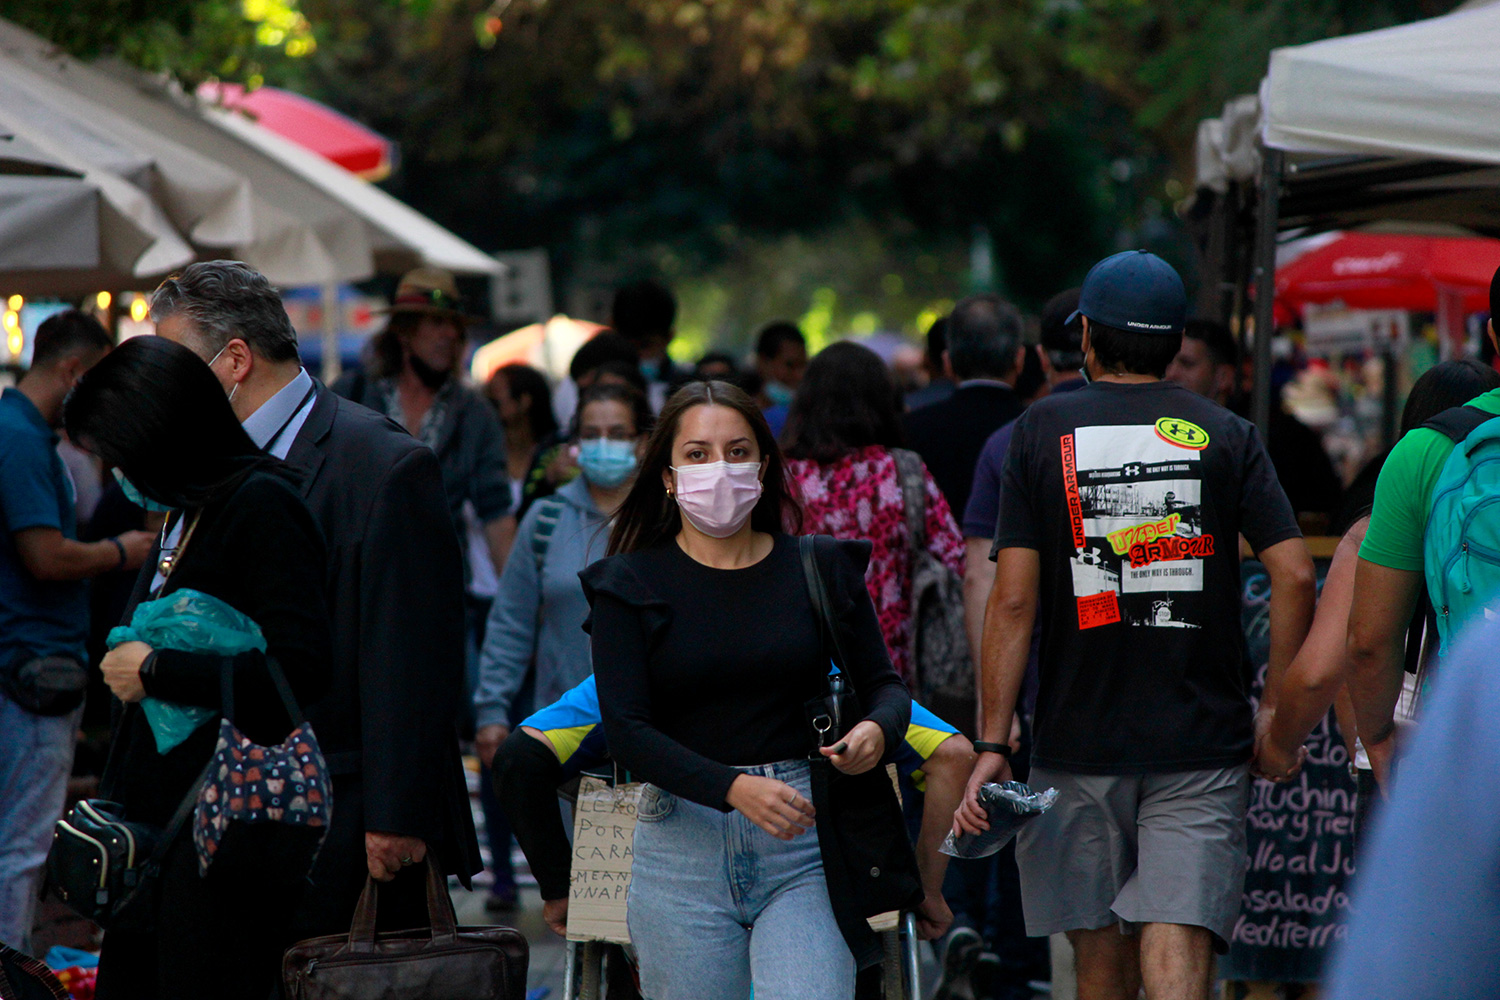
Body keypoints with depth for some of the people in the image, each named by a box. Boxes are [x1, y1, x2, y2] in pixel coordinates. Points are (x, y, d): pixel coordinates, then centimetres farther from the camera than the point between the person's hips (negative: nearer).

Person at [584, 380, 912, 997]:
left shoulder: (822, 570, 8)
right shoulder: (630, 583, 3)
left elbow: (884, 684, 14)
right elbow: (625, 729, -7)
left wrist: (876, 729, -12)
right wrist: (734, 788, -23)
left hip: (803, 851, 0)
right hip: (683, 846, 0)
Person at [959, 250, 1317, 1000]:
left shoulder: (1043, 431, 2)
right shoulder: (1225, 437, 4)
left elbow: (1013, 600, -4)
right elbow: (1294, 574, -5)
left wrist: (992, 744, -4)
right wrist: (1277, 711, 4)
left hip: (1078, 740, 0)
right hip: (1203, 742, 0)